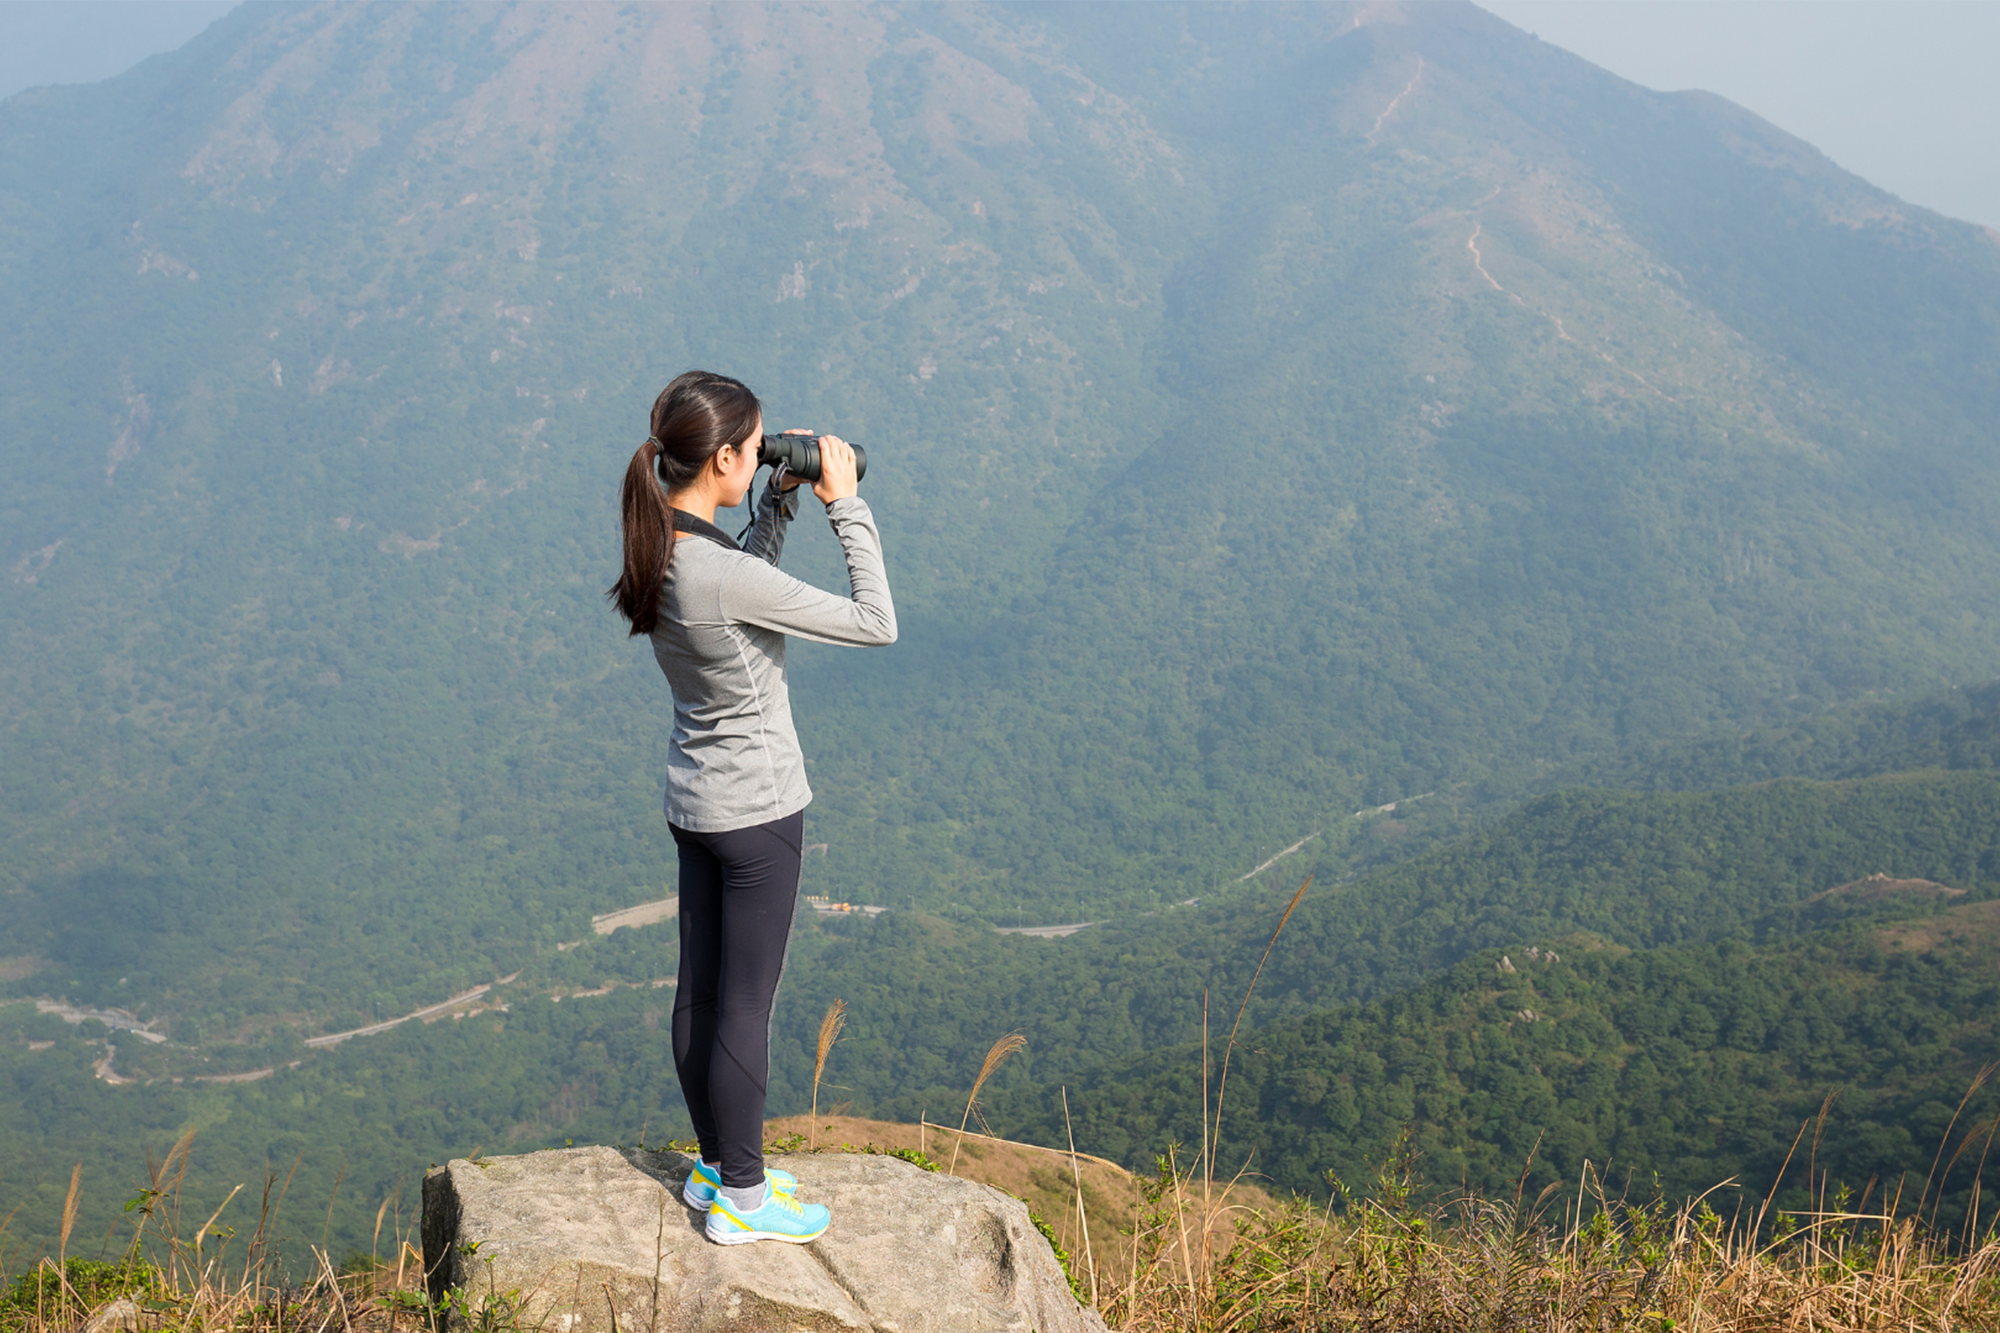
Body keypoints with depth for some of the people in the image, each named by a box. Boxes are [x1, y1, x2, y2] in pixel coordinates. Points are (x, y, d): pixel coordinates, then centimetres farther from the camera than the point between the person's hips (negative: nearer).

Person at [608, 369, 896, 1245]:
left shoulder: (657, 550, -3)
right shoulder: (723, 575, -29)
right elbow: (875, 623, -22)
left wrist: (782, 501, 8)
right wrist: (844, 504, -16)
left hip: (695, 800, 9)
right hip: (756, 809, -9)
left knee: (701, 990, 18)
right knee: (746, 1004, 4)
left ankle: (718, 1168, 33)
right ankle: (740, 1198, 17)